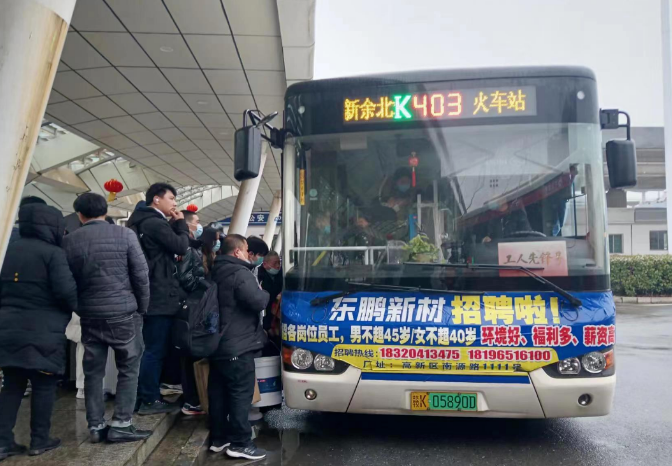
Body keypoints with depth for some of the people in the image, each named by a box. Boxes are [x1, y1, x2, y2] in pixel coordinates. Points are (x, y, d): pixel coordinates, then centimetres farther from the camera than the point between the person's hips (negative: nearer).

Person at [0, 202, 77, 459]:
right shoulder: (53, 253, -11)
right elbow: (66, 291, -18)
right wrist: (81, 308, 0)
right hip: (42, 332, -6)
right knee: (44, 385, 7)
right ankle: (39, 440, 15)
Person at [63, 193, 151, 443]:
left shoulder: (69, 241, 2)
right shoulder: (124, 234, -5)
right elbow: (141, 274, -6)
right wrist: (142, 308, 5)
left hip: (89, 315, 3)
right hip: (123, 312, -3)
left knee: (93, 371, 12)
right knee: (128, 369, 7)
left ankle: (96, 426, 17)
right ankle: (121, 425, 6)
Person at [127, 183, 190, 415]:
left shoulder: (145, 222, 18)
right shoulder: (155, 223, -16)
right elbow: (181, 247, -17)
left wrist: (175, 224, 10)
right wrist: (180, 223, -3)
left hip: (152, 294, 11)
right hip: (160, 295, -11)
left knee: (152, 348, 16)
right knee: (156, 349, -4)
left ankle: (145, 395, 24)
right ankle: (149, 400, 3)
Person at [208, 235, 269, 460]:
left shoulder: (216, 273, 13)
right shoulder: (240, 273, -16)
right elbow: (258, 302, -24)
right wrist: (264, 293, -3)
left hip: (216, 344, 10)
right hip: (237, 347, -9)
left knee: (218, 392, 13)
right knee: (241, 393, -3)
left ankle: (218, 438, 23)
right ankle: (240, 443, 1)